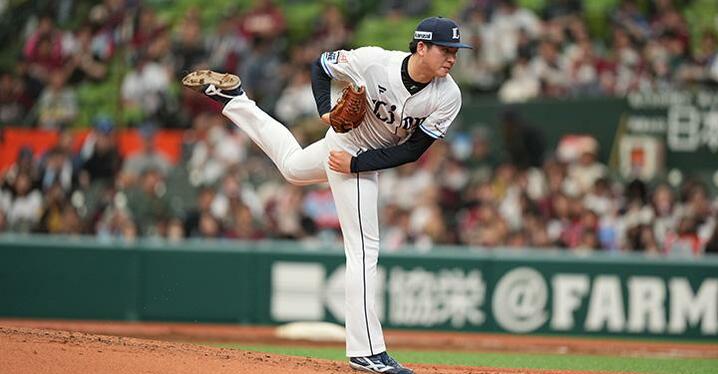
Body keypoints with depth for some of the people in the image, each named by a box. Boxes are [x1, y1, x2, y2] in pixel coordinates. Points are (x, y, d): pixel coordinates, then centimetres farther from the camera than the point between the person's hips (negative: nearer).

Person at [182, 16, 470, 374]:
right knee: (364, 250, -11)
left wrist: (356, 163, -24)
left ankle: (232, 98, 47)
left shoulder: (448, 97, -23)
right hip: (344, 139, -5)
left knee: (292, 165, 33)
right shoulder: (373, 61, -31)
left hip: (365, 160, 5)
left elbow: (413, 150, -17)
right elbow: (321, 65, -12)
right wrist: (326, 111, -26)